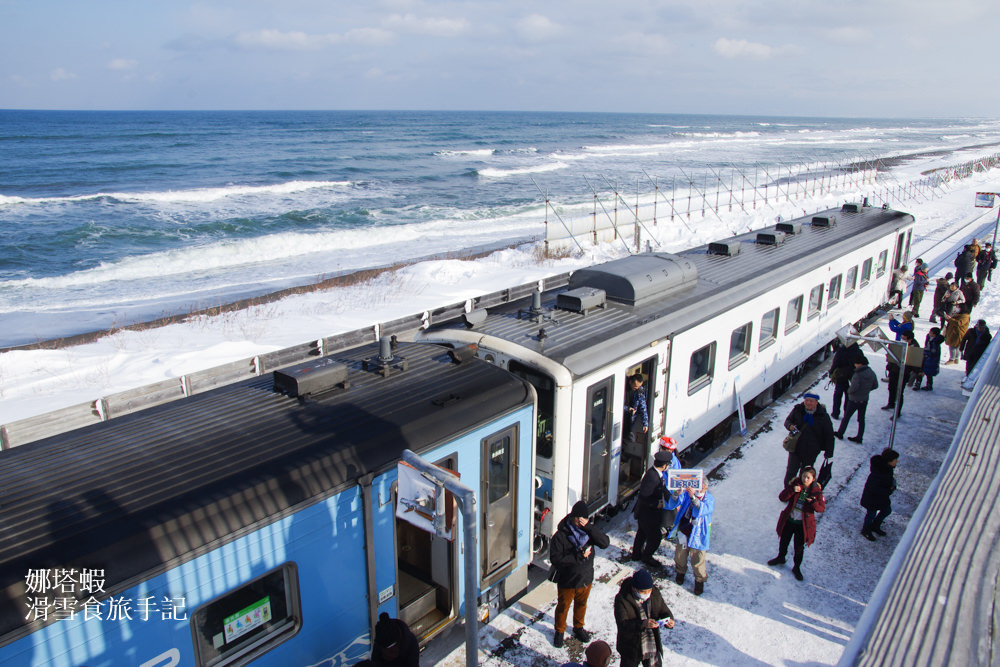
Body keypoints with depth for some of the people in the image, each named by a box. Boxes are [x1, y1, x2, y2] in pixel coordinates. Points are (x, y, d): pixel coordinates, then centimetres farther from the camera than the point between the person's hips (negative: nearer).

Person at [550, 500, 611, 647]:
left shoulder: (589, 530, -11)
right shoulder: (561, 535, -23)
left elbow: (605, 543, -23)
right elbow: (555, 559, -26)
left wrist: (588, 527, -32)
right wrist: (578, 556, -30)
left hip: (586, 578, 4)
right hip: (566, 581, -3)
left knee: (581, 604, 26)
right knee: (563, 606, 18)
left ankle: (579, 627, 52)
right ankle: (559, 631, 44)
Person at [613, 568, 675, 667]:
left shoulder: (655, 594, -5)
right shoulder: (621, 599, -19)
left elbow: (665, 612, 5)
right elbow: (622, 625, -26)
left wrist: (669, 621, -18)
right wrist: (642, 624, -41)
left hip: (653, 647, 4)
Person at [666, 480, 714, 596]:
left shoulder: (709, 499, -11)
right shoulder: (686, 494, -7)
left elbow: (701, 511, -31)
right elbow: (671, 505, -16)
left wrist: (693, 497, -46)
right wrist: (677, 494, -36)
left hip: (698, 535, -2)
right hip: (683, 533, 2)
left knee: (697, 560, 2)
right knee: (680, 556, 18)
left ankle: (700, 580, 28)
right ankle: (680, 572, 47)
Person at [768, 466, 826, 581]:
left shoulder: (816, 491, -14)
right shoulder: (795, 484, -11)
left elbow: (822, 508, -14)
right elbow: (782, 497, -14)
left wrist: (814, 502, -35)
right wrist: (792, 490, -30)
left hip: (804, 524, -2)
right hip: (788, 520, 2)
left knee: (799, 548, 11)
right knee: (783, 541, 22)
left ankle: (796, 567, 35)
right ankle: (781, 557, 50)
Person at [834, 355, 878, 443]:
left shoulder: (858, 375, -25)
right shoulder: (872, 373, -1)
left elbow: (854, 387, -35)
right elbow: (875, 386, 10)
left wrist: (849, 391, -15)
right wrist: (866, 390, 12)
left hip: (854, 400, -7)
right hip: (865, 400, 7)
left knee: (846, 417, 10)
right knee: (861, 419, 15)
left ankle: (840, 433, 23)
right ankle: (859, 437, 20)